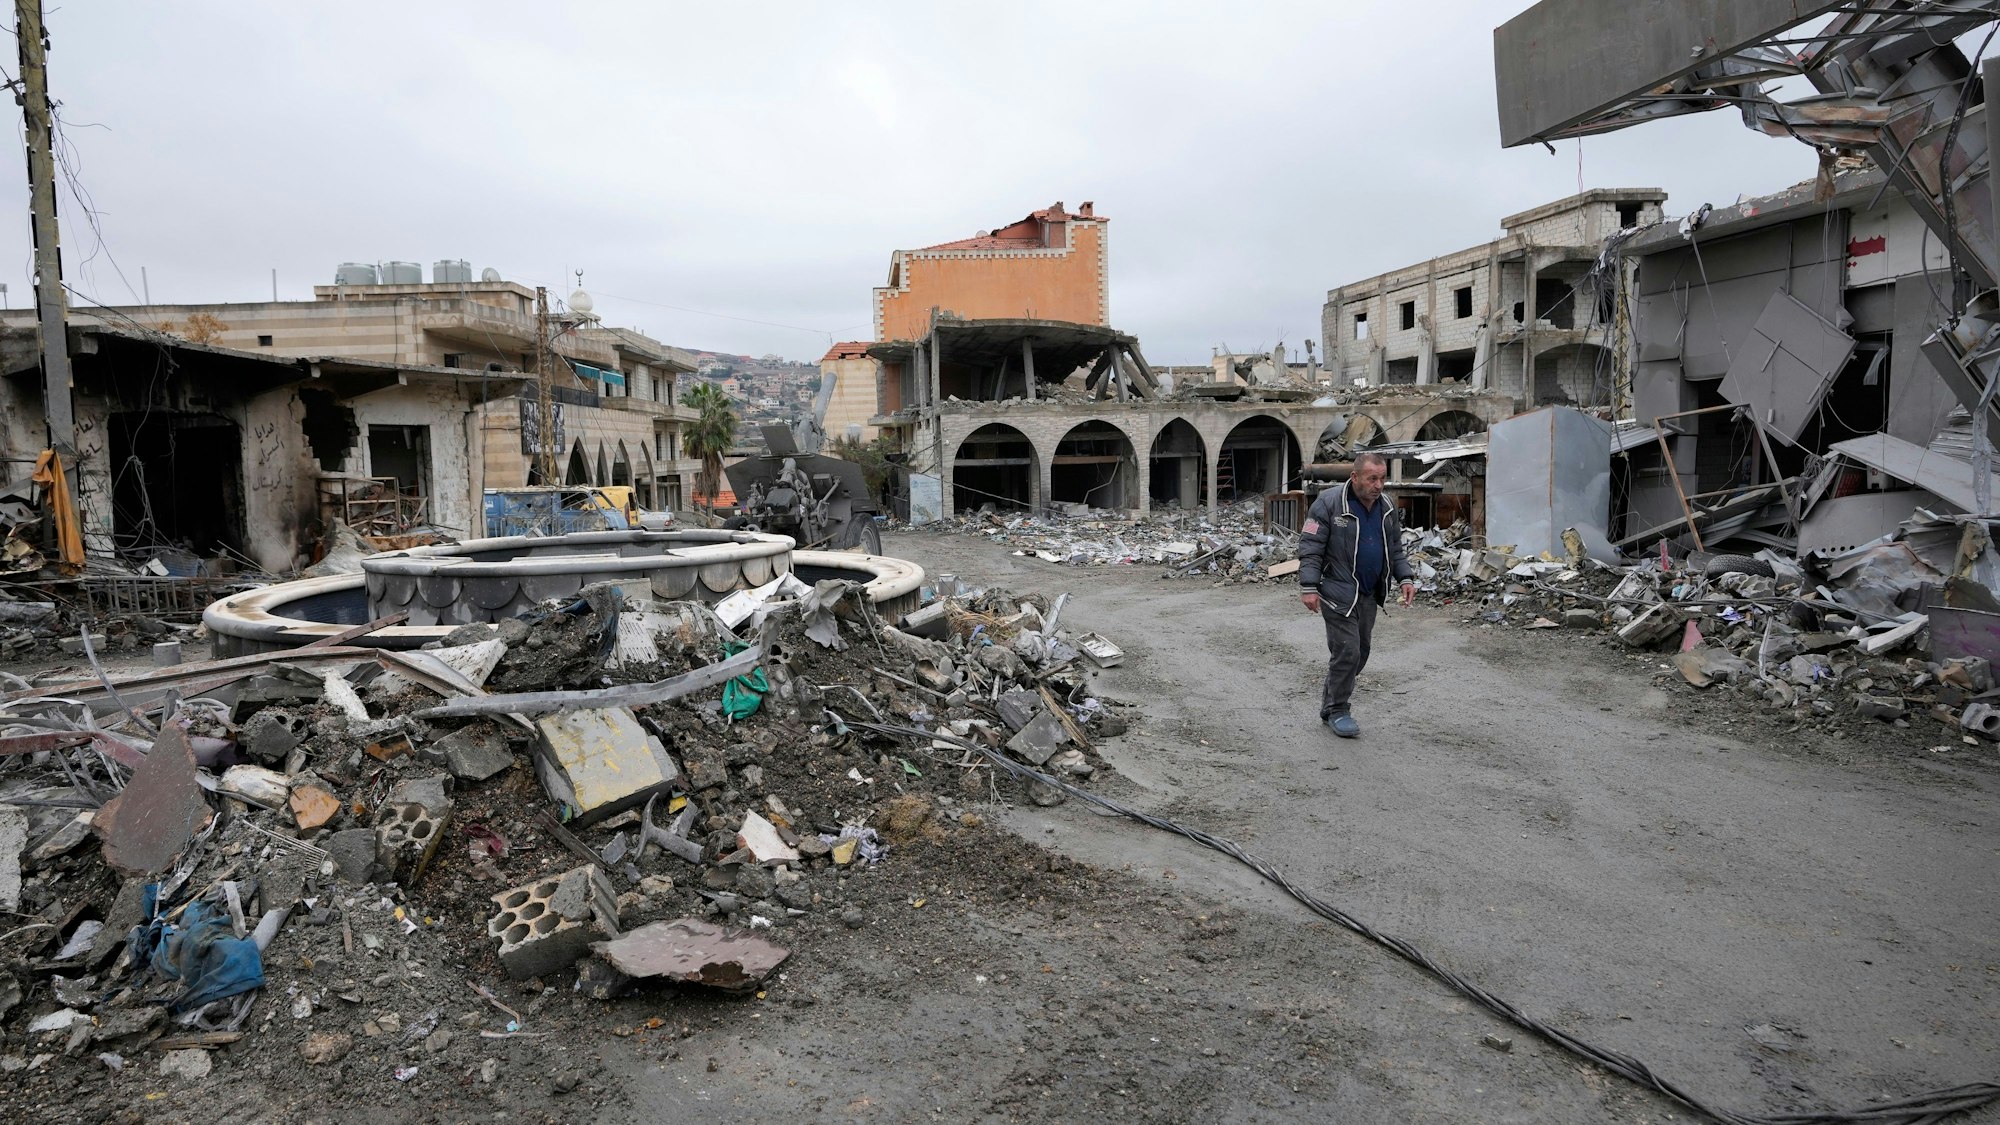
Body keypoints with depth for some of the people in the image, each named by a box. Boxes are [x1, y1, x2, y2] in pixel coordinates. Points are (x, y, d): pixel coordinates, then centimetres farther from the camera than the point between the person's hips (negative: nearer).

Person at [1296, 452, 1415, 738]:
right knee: (1347, 651, -8)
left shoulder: (1387, 509, 9)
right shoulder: (1329, 503, -12)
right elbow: (1310, 548, -13)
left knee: (1361, 652, 12)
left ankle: (1332, 695, 30)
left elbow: (1395, 550, 19)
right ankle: (1336, 711, 8)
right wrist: (1309, 587, -19)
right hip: (1338, 593, -7)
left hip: (1369, 596, 7)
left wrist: (1405, 578, 5)